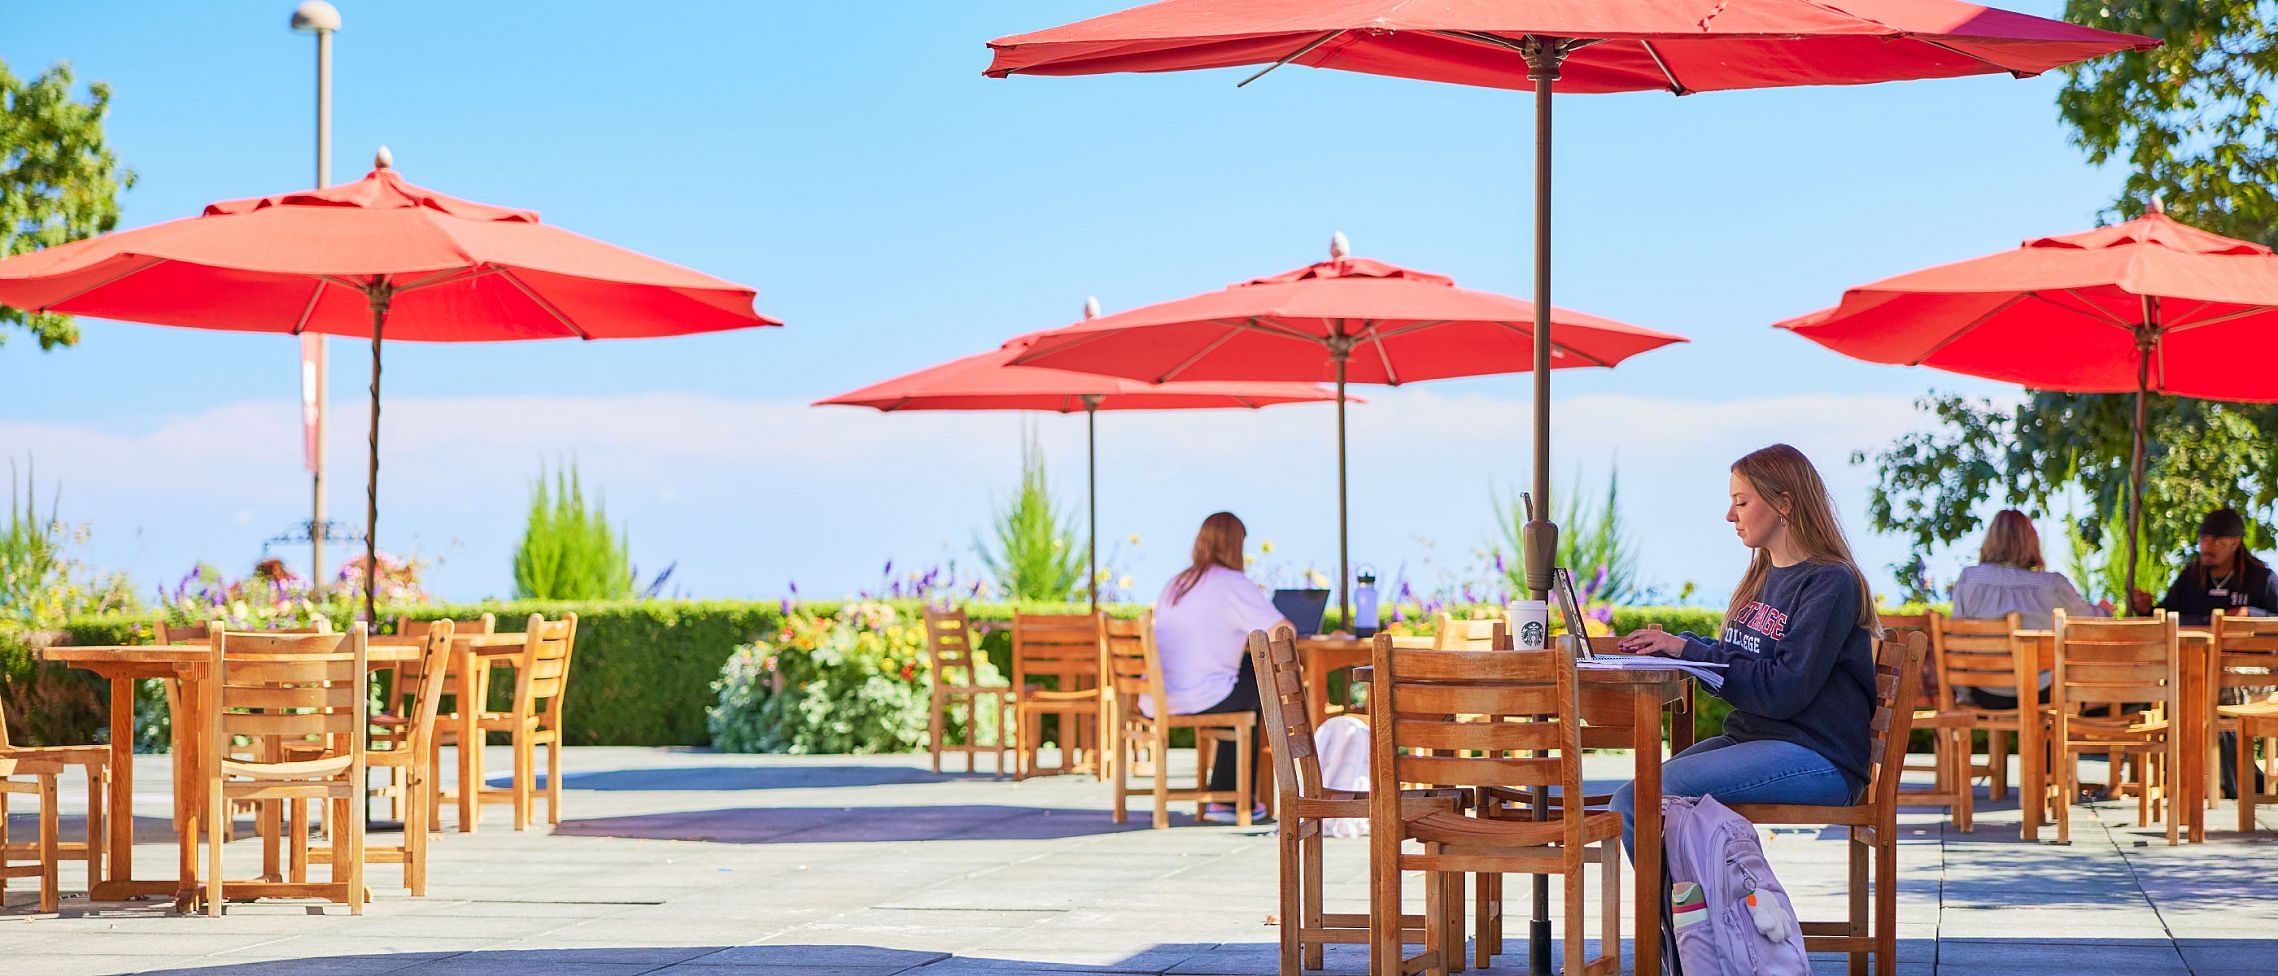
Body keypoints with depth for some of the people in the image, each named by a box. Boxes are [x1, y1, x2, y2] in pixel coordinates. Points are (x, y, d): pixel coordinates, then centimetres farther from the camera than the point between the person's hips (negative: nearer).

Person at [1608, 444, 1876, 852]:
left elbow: (1783, 689, -18)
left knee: (1664, 787, -26)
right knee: (1628, 801, -11)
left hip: (1818, 757, -8)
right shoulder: (1763, 578, 18)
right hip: (1750, 739, 8)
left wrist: (1690, 651, -14)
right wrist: (1672, 644, 3)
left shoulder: (1831, 583, -10)